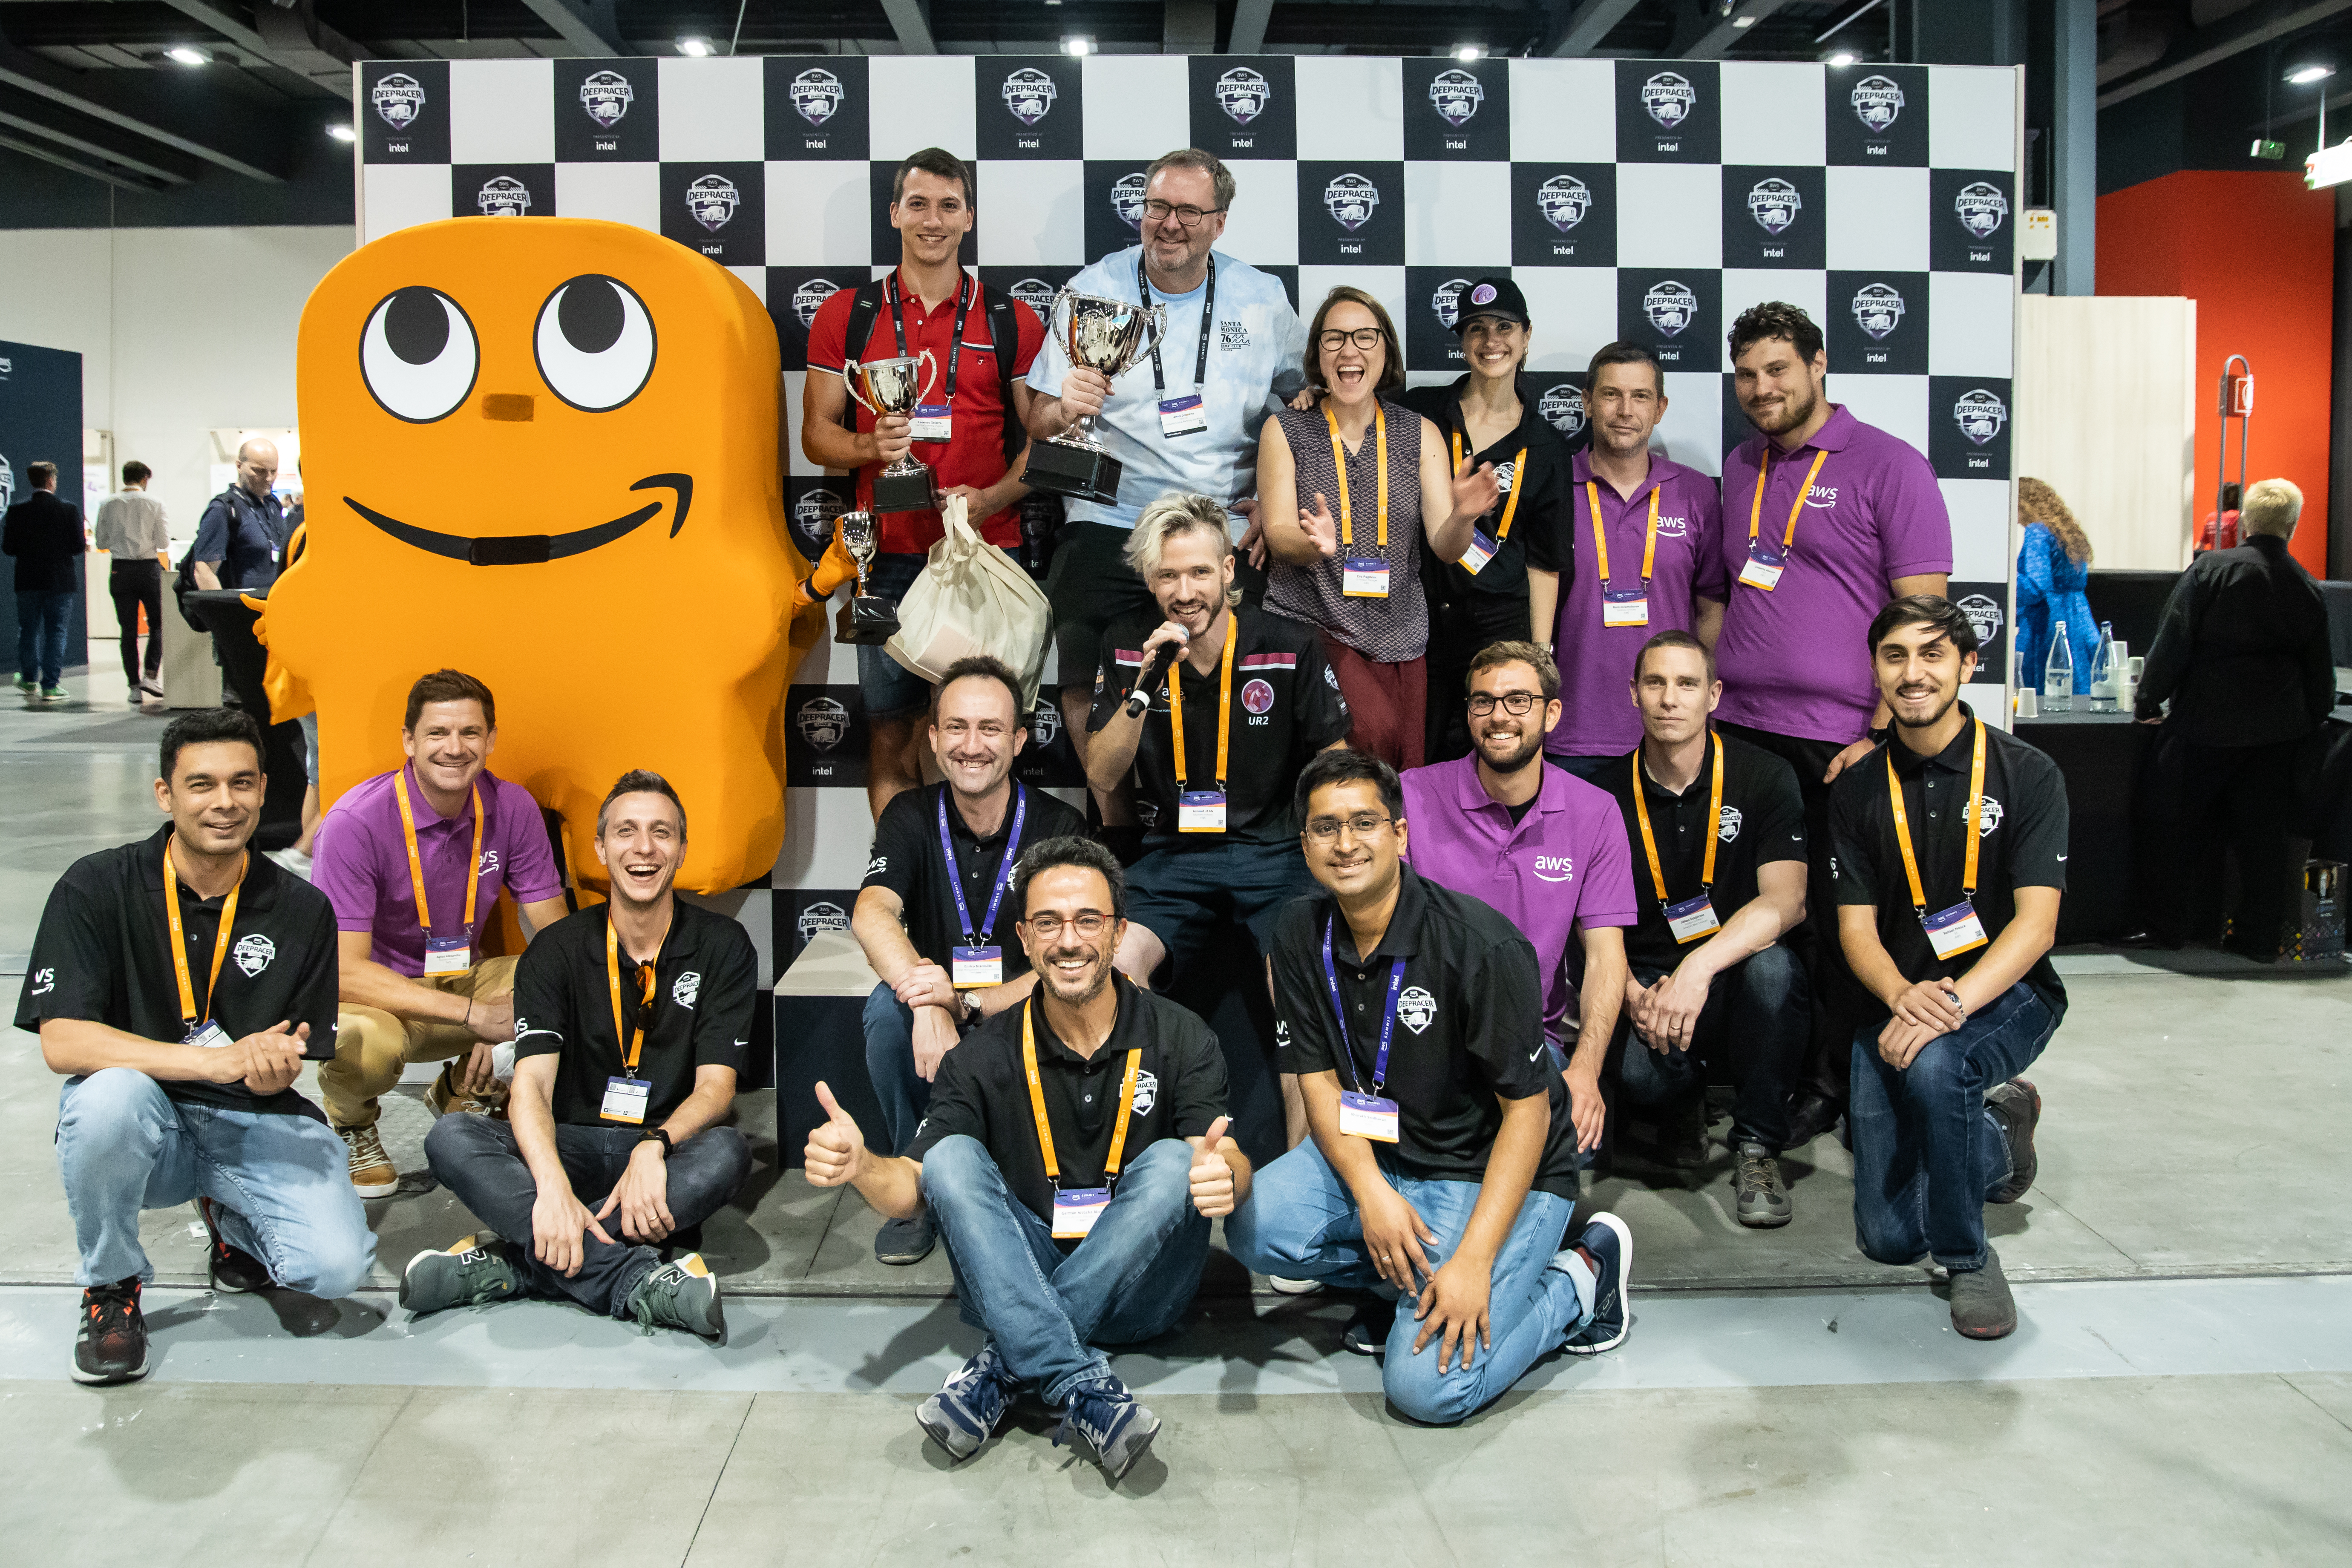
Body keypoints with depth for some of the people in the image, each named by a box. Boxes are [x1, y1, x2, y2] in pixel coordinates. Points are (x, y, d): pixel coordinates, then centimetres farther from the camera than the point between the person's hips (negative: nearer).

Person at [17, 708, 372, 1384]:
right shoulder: (96, 888, -6)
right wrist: (215, 1059, -27)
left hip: (255, 1124, 2)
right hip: (146, 1123, -1)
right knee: (109, 1092, -37)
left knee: (336, 1266, -22)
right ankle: (110, 1288, -7)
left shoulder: (301, 911, -1)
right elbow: (61, 1041, -16)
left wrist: (273, 1070, -23)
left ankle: (232, 1219, 18)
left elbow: (285, 1062, 3)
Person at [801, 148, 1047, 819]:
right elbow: (816, 433, 10)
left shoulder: (1012, 322, 8)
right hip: (888, 555, 1)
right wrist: (871, 445, -12)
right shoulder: (845, 316, 9)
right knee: (889, 731, 3)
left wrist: (991, 497, -9)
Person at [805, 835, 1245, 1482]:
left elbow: (1232, 1165, -15)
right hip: (1018, 1285, 1)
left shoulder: (1180, 1040, -4)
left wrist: (1225, 1175, -41)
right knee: (953, 1158, -22)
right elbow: (913, 1186, -6)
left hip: (1136, 1286, -1)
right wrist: (861, 1166, -30)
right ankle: (1083, 1389, -39)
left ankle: (1003, 1368, -28)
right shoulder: (984, 1057, -1)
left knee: (1170, 1164, -26)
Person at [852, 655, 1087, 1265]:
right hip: (935, 1030, 2)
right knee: (888, 1007, -30)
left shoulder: (1059, 829, -9)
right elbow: (871, 915, -21)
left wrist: (966, 1004, -35)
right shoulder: (912, 817, -2)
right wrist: (927, 1006, -41)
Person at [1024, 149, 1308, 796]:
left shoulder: (1264, 297, 9)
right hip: (1111, 524, -1)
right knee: (1087, 693, -13)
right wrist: (1066, 409, -17)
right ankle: (1120, 832, 11)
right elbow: (1038, 425, 6)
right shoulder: (1093, 290, 6)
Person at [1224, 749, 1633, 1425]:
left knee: (1427, 1385, -20)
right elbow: (1319, 1075, 0)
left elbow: (1527, 1107, -19)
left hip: (1501, 1170, -6)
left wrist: (1474, 1259, -25)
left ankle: (1579, 1281, 5)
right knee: (1255, 1229, -19)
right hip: (1378, 1152, 6)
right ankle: (1409, 1277, 6)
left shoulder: (1481, 945, -23)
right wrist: (1371, 1193, -18)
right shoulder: (1302, 935, -4)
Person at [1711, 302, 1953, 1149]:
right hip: (1739, 734, 5)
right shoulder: (1739, 468, 16)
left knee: (1842, 926, 4)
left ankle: (1830, 1091, 18)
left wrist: (1883, 734, -15)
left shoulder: (1889, 466, -3)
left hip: (1840, 744, -5)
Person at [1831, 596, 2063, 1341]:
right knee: (1887, 1236, -4)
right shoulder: (1858, 790, 2)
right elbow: (1856, 927, -2)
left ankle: (1970, 1260, -12)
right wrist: (1904, 997, -25)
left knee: (1933, 1064, -39)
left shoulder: (2027, 775, -6)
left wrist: (1954, 1001, -33)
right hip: (1896, 1003, 3)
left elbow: (2035, 922, -16)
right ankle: (1995, 1129, 29)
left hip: (2006, 992, -3)